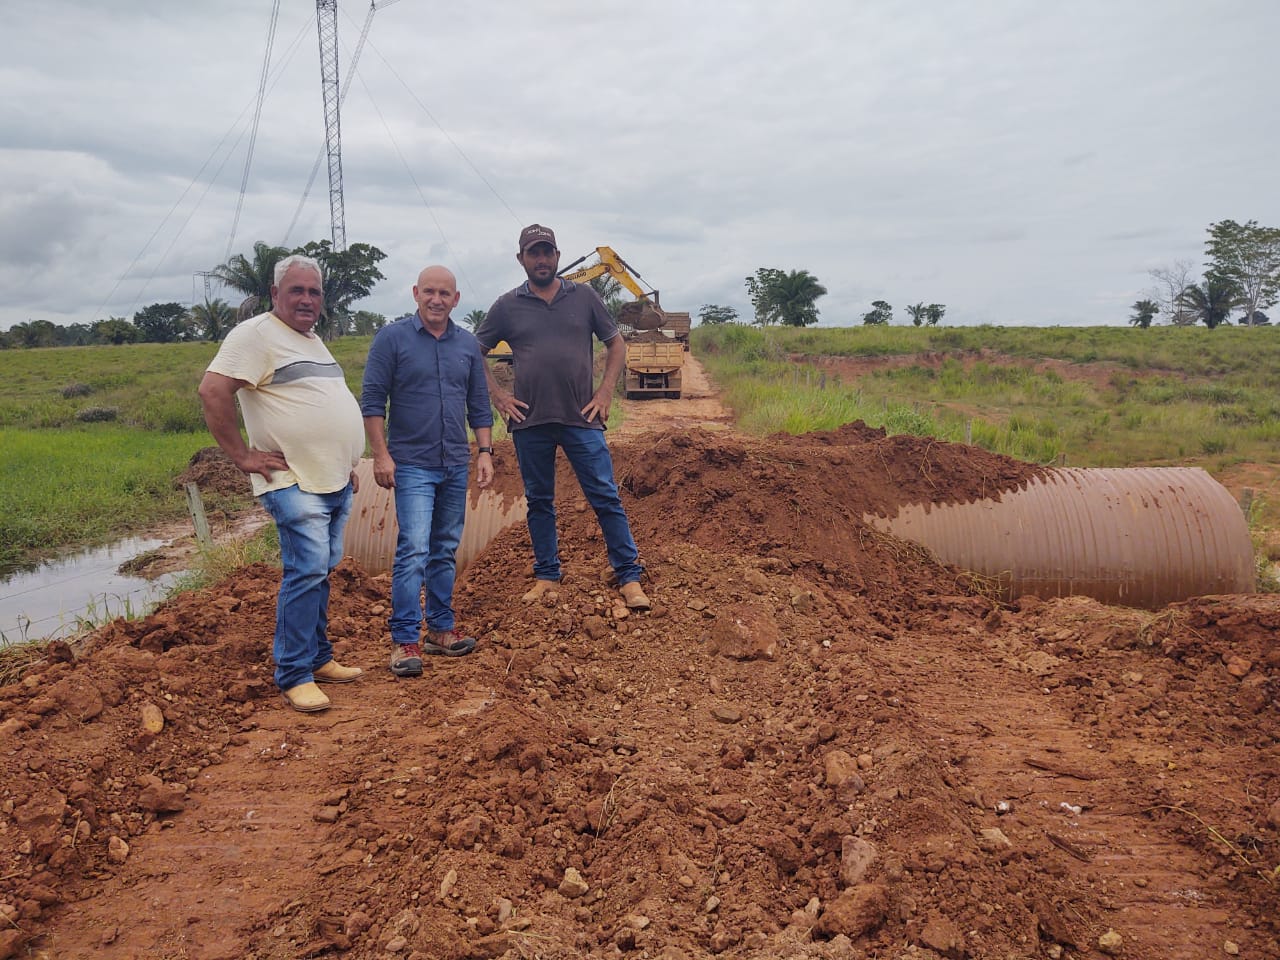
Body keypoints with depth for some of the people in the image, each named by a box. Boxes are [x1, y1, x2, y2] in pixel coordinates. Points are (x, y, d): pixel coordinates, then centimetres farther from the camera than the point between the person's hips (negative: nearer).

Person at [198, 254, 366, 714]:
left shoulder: (314, 340, 19)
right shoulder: (256, 334, -9)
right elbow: (212, 390, -18)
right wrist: (243, 456, -17)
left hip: (336, 482, 9)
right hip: (295, 484, -9)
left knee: (321, 571, 14)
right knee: (307, 571, -12)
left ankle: (318, 657, 25)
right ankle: (293, 676, -2)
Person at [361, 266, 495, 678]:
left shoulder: (468, 344, 9)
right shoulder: (392, 338, -4)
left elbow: (479, 405, 13)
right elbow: (372, 401, -5)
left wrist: (485, 451, 4)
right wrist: (381, 455, -11)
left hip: (456, 465, 5)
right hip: (412, 464, -5)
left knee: (445, 551, 12)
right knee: (414, 549, -11)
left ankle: (441, 628, 22)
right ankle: (405, 640, -5)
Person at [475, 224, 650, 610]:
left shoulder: (584, 297, 5)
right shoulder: (507, 306, 5)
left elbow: (616, 344, 11)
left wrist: (606, 391, 1)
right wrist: (498, 396, 2)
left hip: (581, 418, -1)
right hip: (530, 422, 1)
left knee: (605, 497, -2)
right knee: (539, 502, 11)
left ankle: (629, 576, 5)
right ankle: (546, 575, 24)